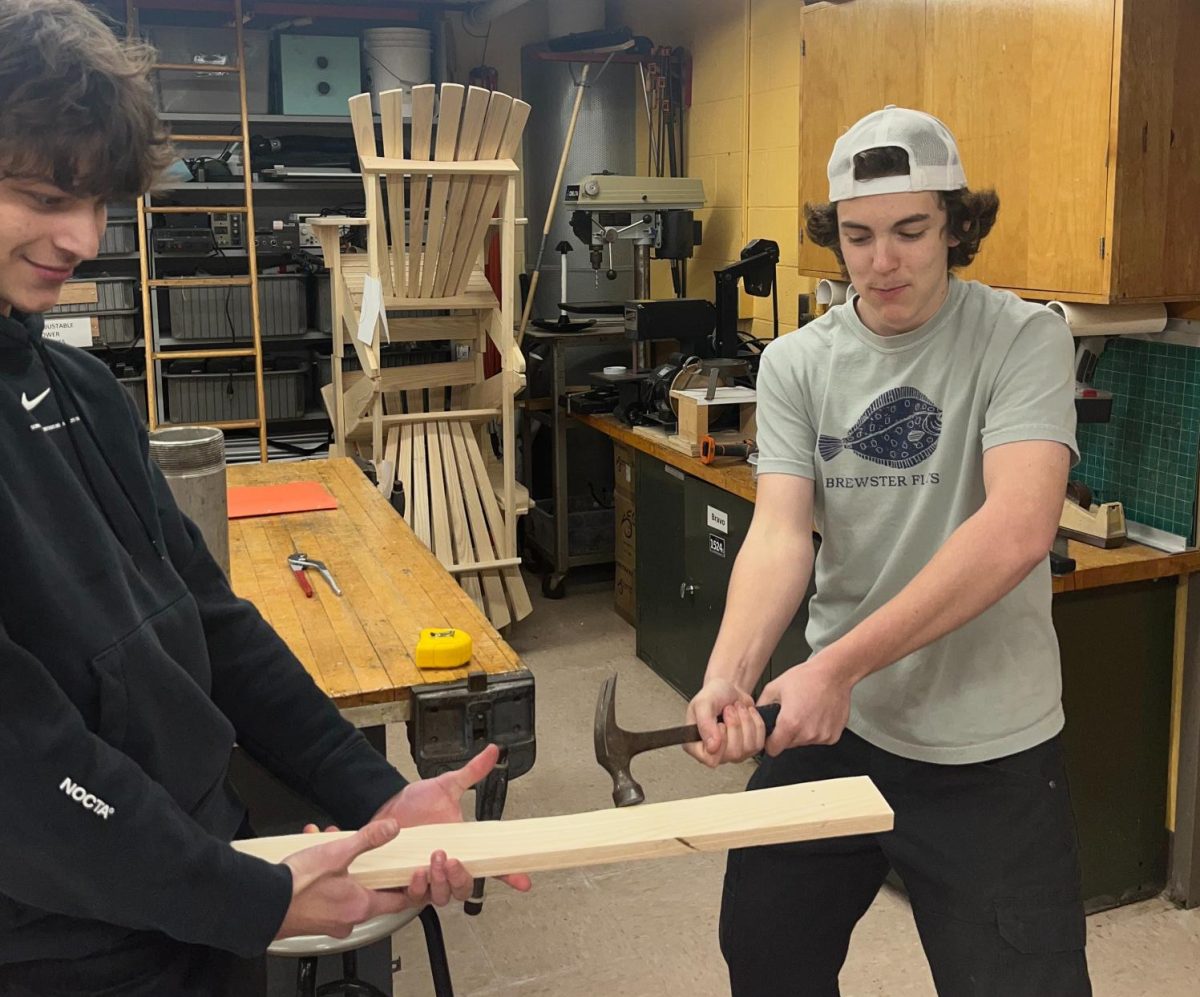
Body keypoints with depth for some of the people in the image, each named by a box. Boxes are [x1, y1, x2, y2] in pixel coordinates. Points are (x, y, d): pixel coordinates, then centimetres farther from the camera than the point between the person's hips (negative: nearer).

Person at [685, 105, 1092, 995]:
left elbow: (1018, 530, -26)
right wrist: (728, 675, -30)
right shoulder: (795, 364, -1)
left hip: (990, 753, -3)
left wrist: (839, 664, -31)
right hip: (833, 722, 4)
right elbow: (780, 535, -12)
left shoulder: (1024, 340, -12)